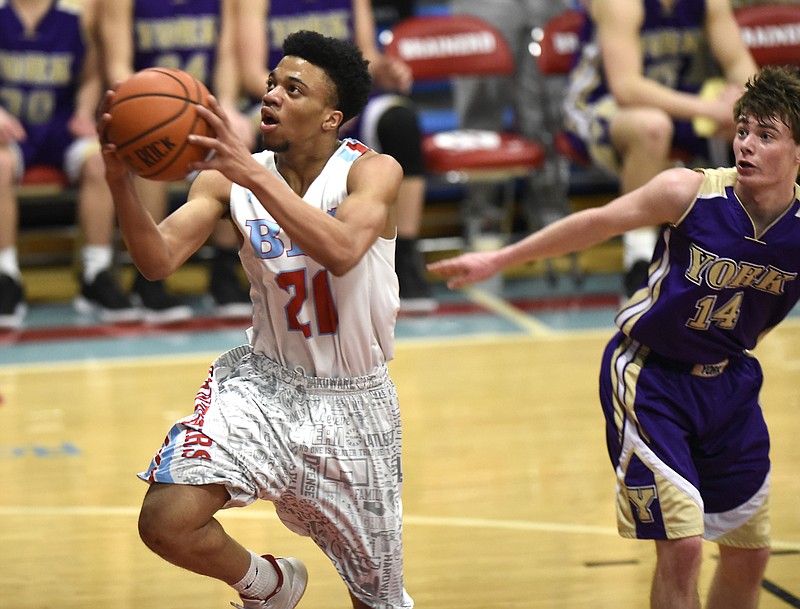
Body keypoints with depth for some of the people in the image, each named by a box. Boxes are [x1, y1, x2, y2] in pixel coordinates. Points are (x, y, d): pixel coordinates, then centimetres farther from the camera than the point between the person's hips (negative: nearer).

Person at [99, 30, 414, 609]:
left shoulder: (372, 170, -14)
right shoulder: (229, 178, -5)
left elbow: (342, 251, -35)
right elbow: (159, 260, -16)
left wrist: (255, 174, -43)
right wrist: (121, 180, -33)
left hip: (352, 399, -1)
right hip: (264, 380, 1)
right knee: (166, 522, -23)